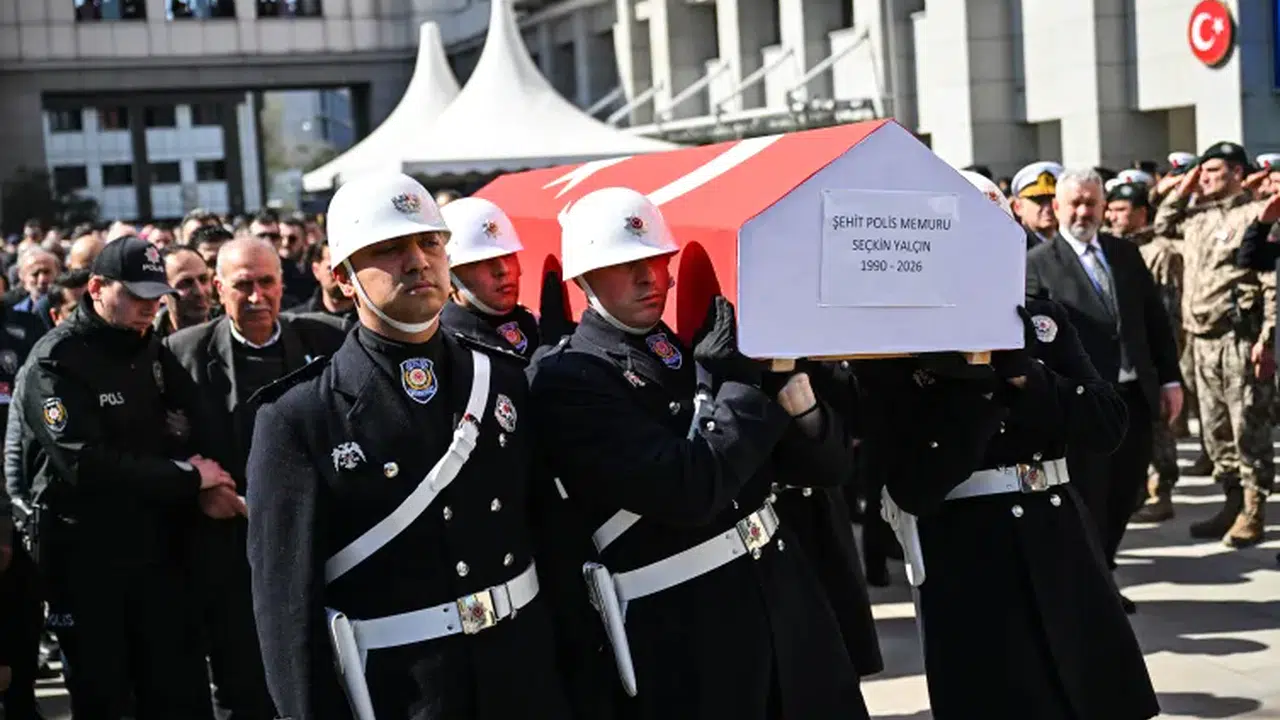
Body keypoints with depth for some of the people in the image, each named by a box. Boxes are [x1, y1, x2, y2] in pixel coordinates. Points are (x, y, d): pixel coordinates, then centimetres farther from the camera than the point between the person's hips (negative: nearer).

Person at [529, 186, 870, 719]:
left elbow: (828, 467, 9)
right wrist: (746, 379, -12)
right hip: (680, 635, -6)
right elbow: (688, 493, -23)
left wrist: (789, 384, -8)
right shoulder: (566, 381, -11)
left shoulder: (707, 341, 8)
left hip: (786, 591, 6)